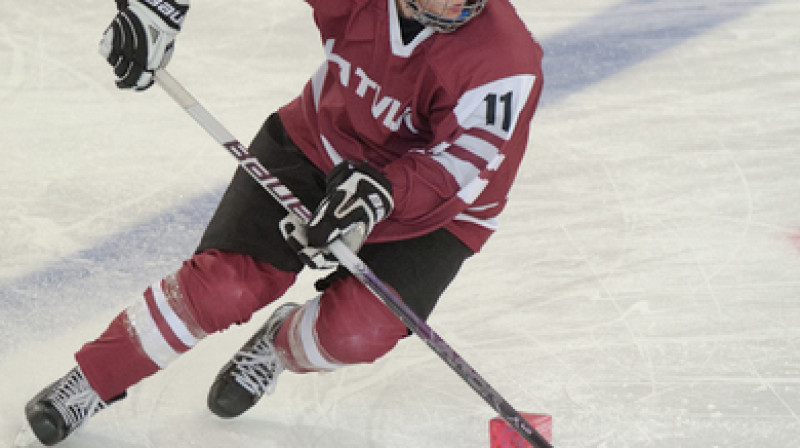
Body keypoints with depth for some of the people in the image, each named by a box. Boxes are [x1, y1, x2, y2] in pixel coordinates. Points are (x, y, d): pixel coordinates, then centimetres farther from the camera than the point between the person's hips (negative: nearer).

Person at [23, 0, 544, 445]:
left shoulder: (506, 62, -33)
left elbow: (464, 171, -33)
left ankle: (280, 345, 16)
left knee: (355, 332, -21)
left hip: (431, 210, -1)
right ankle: (93, 380, 11)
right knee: (225, 282, -11)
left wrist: (381, 194, -48)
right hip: (322, 141, 2)